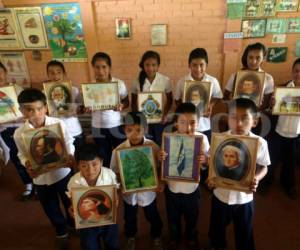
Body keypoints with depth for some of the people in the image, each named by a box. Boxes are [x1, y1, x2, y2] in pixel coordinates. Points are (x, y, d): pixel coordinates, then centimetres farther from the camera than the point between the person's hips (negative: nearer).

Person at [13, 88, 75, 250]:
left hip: (63, 172, -1)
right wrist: (27, 164, -21)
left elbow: (69, 144, -6)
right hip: (41, 178, 1)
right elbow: (22, 155, 0)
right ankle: (61, 231, 51)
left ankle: (73, 224, 53)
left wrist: (70, 157, -25)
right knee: (51, 209, 22)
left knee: (70, 203, 21)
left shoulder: (59, 124, -17)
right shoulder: (19, 134, -13)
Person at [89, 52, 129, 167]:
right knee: (104, 158, 16)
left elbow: (126, 102, -1)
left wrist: (121, 106, -23)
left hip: (116, 126, -1)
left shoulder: (119, 83, -10)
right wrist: (87, 108, -18)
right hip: (98, 127, 2)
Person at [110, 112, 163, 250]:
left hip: (148, 191, 0)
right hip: (129, 192, 1)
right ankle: (131, 237, 59)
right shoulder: (119, 150, -21)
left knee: (153, 217, 25)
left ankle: (156, 237, 57)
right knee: (130, 218, 27)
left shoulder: (153, 147, -21)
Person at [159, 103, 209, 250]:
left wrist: (204, 160, -32)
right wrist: (161, 159, -31)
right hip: (172, 187, 0)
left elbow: (207, 163, -8)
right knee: (173, 218, 23)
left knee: (192, 218, 24)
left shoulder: (202, 138, -17)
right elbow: (163, 164, -7)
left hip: (192, 188, 0)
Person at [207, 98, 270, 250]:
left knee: (244, 235, 20)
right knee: (217, 228, 26)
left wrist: (256, 179, -23)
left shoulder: (260, 143, -18)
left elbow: (263, 167, -3)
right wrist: (211, 178, -22)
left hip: (244, 198, -1)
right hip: (221, 195, 2)